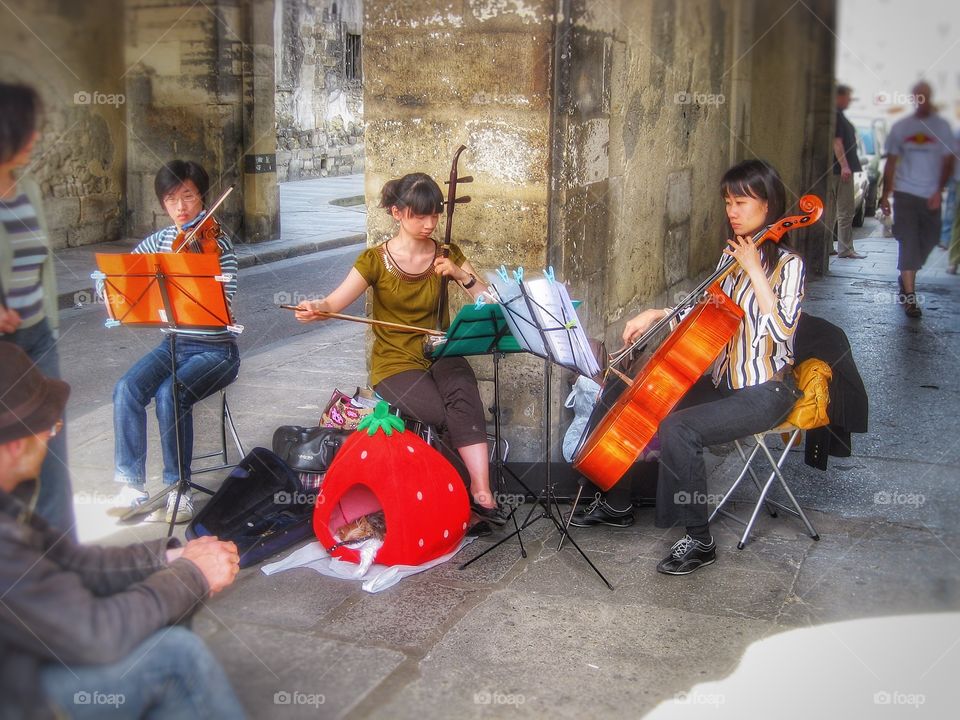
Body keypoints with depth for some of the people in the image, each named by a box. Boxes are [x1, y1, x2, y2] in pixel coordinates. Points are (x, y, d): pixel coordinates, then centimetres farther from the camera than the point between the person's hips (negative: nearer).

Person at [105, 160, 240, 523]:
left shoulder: (216, 239, -9)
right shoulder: (161, 240, 7)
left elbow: (223, 299, -21)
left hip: (216, 350, -5)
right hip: (174, 344, 5)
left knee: (169, 394, -30)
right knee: (127, 388, -22)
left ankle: (179, 492, -15)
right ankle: (132, 485, -12)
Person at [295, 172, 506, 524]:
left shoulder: (447, 255, 7)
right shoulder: (376, 259, -1)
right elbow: (335, 302, -12)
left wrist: (463, 276, -16)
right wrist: (316, 308, -34)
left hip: (441, 356, 2)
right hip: (395, 363, -2)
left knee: (462, 394, -35)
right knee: (456, 417, -29)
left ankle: (481, 491, -38)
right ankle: (480, 491, -10)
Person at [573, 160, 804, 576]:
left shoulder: (788, 265, -12)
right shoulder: (731, 254, 10)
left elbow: (781, 331, -25)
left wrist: (755, 272, -25)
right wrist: (656, 314, 6)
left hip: (763, 393, -8)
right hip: (722, 381, 8)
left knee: (677, 430, -29)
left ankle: (699, 542, -15)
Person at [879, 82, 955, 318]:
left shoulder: (942, 126, 4)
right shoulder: (900, 127, 6)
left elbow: (948, 161, 1)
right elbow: (891, 162, 10)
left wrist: (939, 191, -11)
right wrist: (885, 195, 7)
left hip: (931, 196, 1)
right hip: (905, 192, -1)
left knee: (929, 241, 8)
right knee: (909, 243, -7)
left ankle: (906, 279, 32)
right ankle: (909, 294, -8)